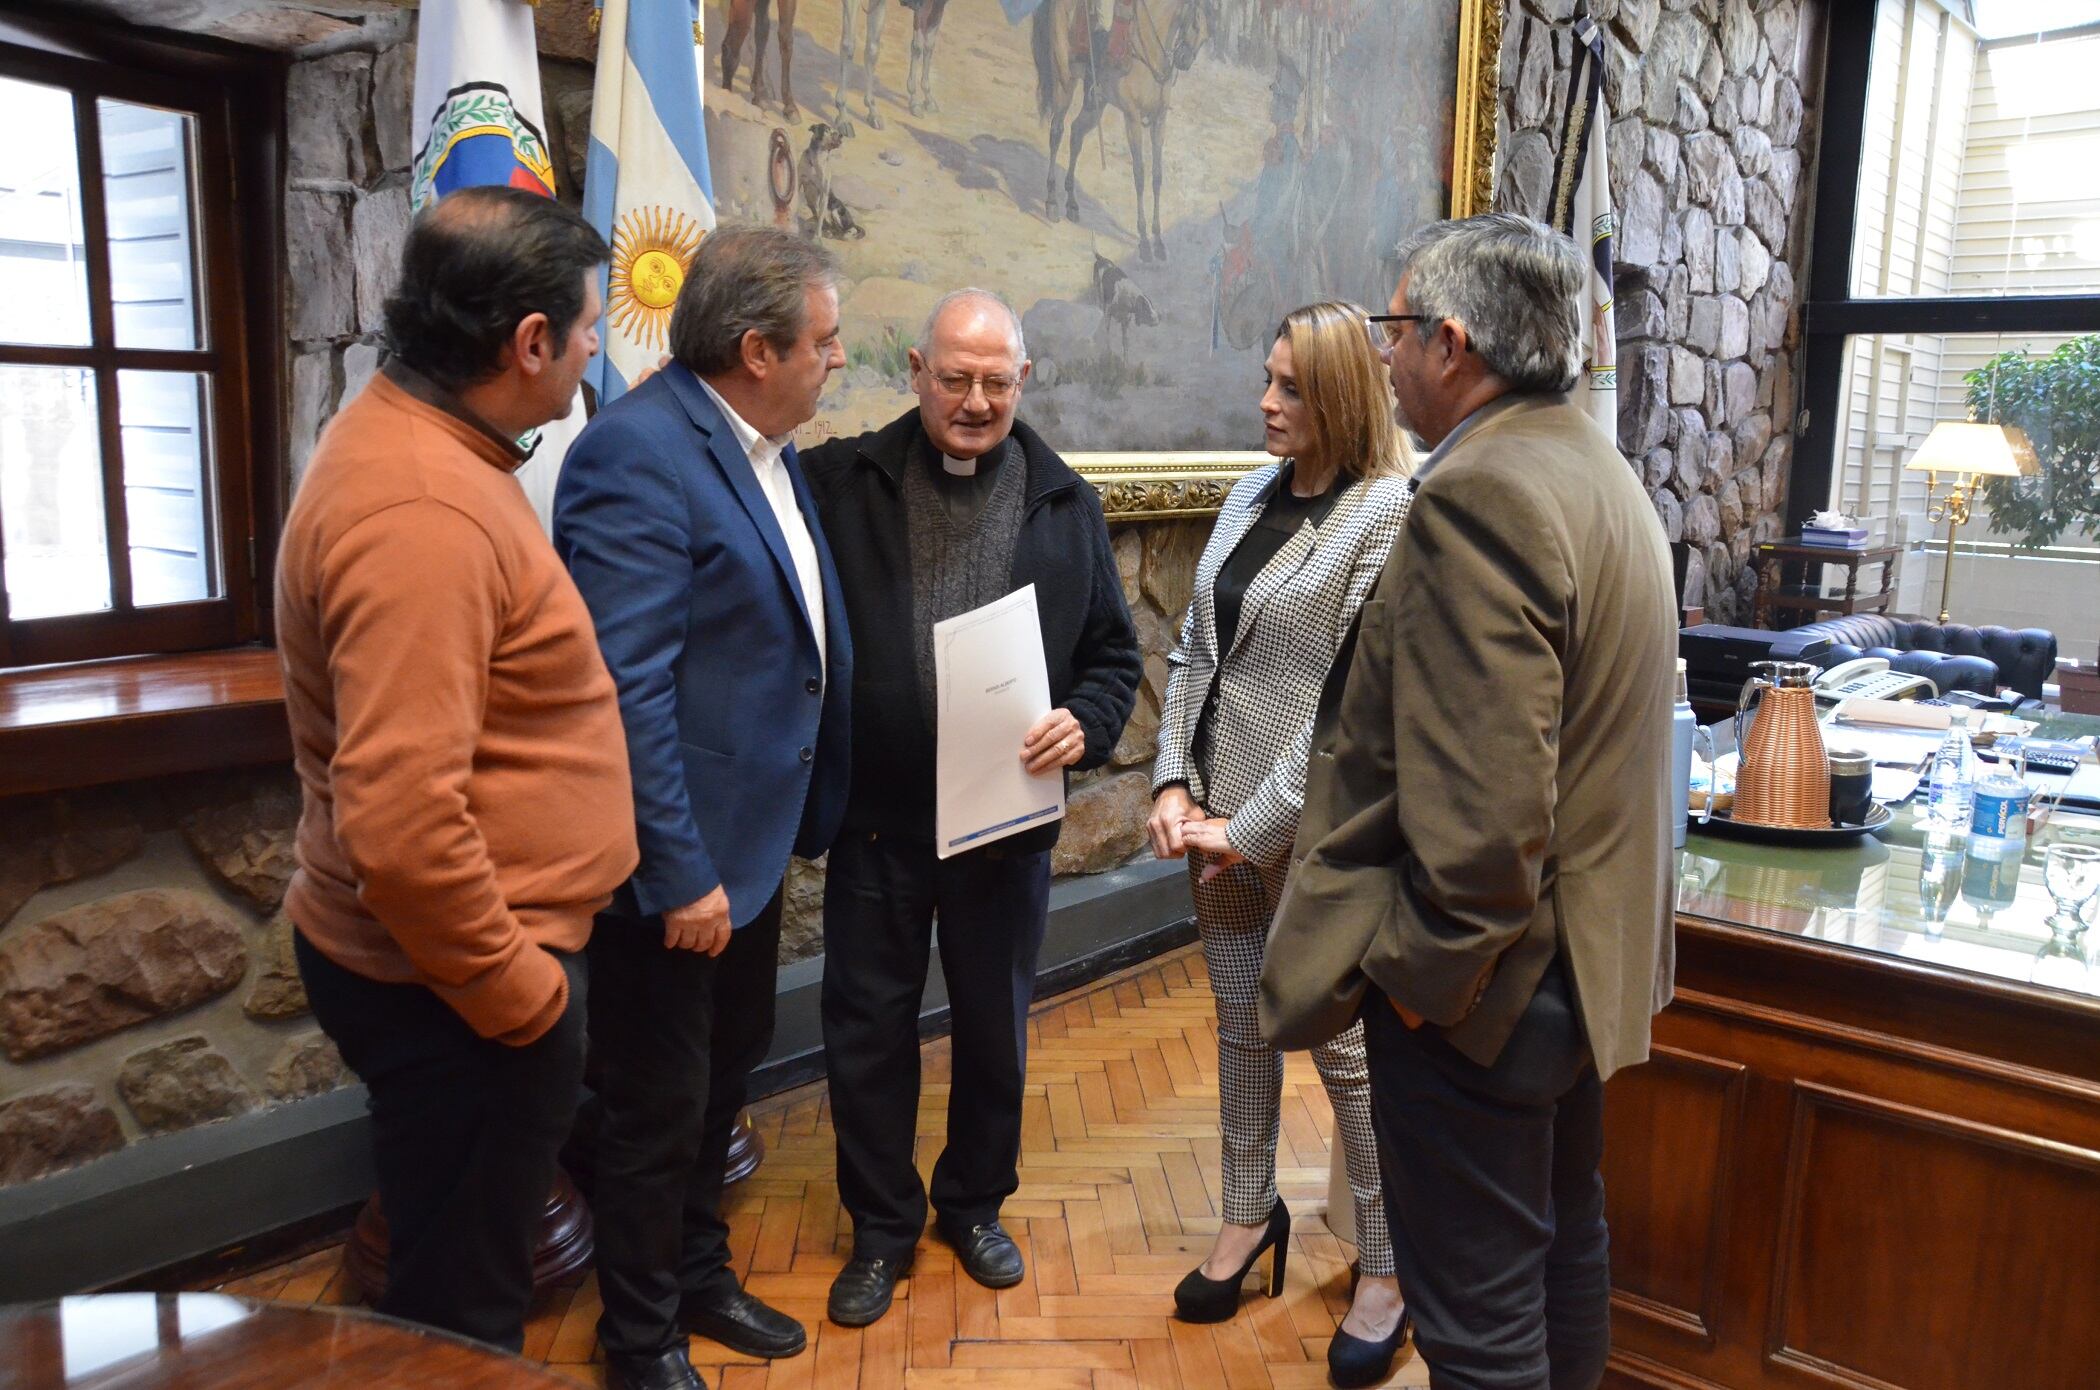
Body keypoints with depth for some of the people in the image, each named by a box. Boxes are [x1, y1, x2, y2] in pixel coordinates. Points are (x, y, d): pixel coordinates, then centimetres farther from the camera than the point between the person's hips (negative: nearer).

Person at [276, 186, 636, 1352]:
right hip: (455, 988, -9)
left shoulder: (408, 432, 7)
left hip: (477, 957, 10)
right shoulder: (422, 511, -27)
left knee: (460, 1270, 27)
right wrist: (518, 996, -18)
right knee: (462, 1310, 11)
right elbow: (401, 825, -31)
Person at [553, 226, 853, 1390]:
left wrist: (808, 809, 9)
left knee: (723, 1079, 24)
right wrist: (680, 873, -24)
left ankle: (700, 1275, 45)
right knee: (656, 1110, 11)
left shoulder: (765, 446, 5)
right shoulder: (636, 453, -22)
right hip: (681, 860, -9)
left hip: (753, 837, 9)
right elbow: (626, 689, -26)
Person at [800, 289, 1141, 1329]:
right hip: (875, 816, -1)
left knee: (994, 1026, 17)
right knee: (868, 1028, 11)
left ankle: (974, 1203, 41)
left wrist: (1087, 723, -11)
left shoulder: (1064, 502, 3)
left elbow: (1113, 650, 6)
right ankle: (881, 1223, 33)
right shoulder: (843, 480, -3)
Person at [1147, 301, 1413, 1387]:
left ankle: (1385, 1269, 24)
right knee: (1241, 1024, 18)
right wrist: (1173, 784, -3)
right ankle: (1251, 1214, 38)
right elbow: (1194, 651, 9)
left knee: (1345, 1049, 5)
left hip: (1313, 833, -6)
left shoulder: (1388, 515, -13)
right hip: (1218, 820, 7)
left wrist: (1253, 830, -16)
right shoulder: (1250, 499, 8)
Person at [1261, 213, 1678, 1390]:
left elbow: (1482, 799, -28)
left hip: (1483, 980, -10)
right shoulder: (1595, 468, 9)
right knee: (1565, 1243, 25)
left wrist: (1425, 968, -16)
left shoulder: (1478, 492, -24)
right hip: (1585, 949, 10)